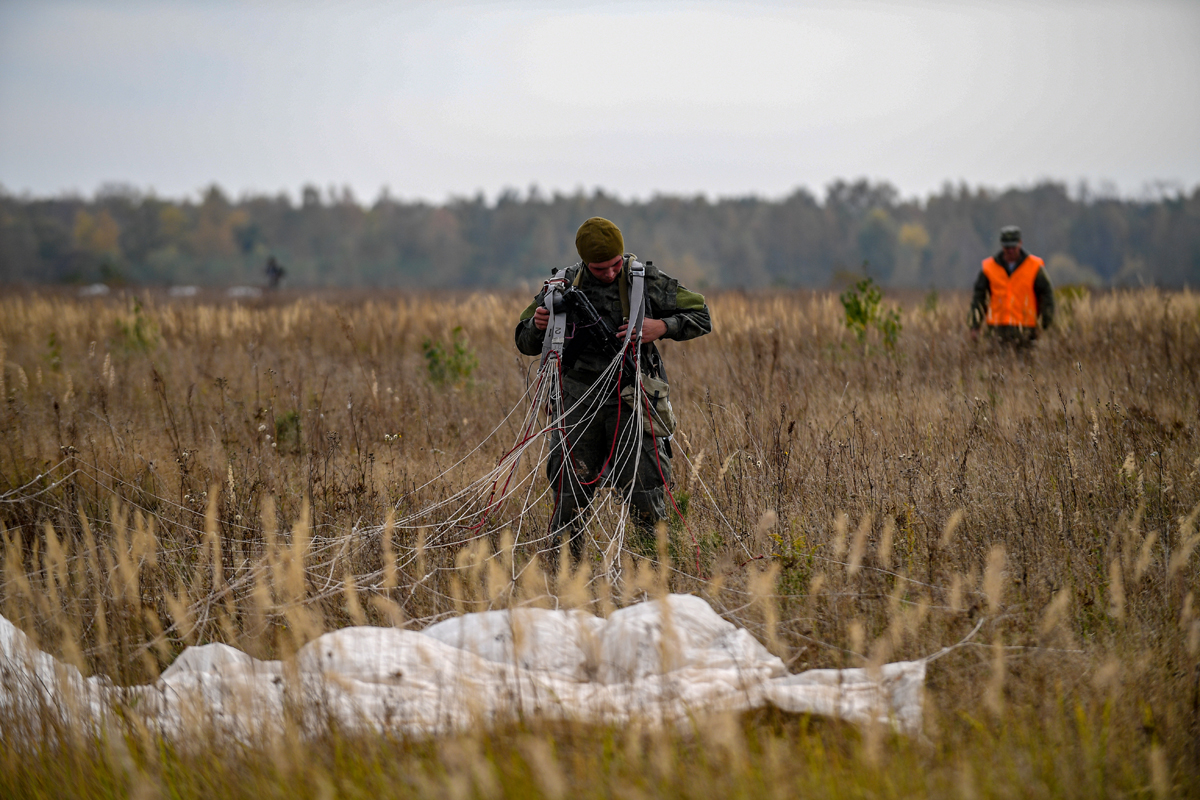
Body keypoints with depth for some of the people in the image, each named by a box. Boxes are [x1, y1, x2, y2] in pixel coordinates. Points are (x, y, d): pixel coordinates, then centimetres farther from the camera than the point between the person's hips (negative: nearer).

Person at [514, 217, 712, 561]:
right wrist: (537, 324, -11)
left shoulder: (647, 279, -2)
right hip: (579, 399, 2)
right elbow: (525, 343, 12)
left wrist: (661, 327, -14)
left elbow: (701, 317, 4)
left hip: (631, 399, -2)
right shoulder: (564, 285, 2)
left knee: (645, 493, -7)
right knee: (569, 492, 0)